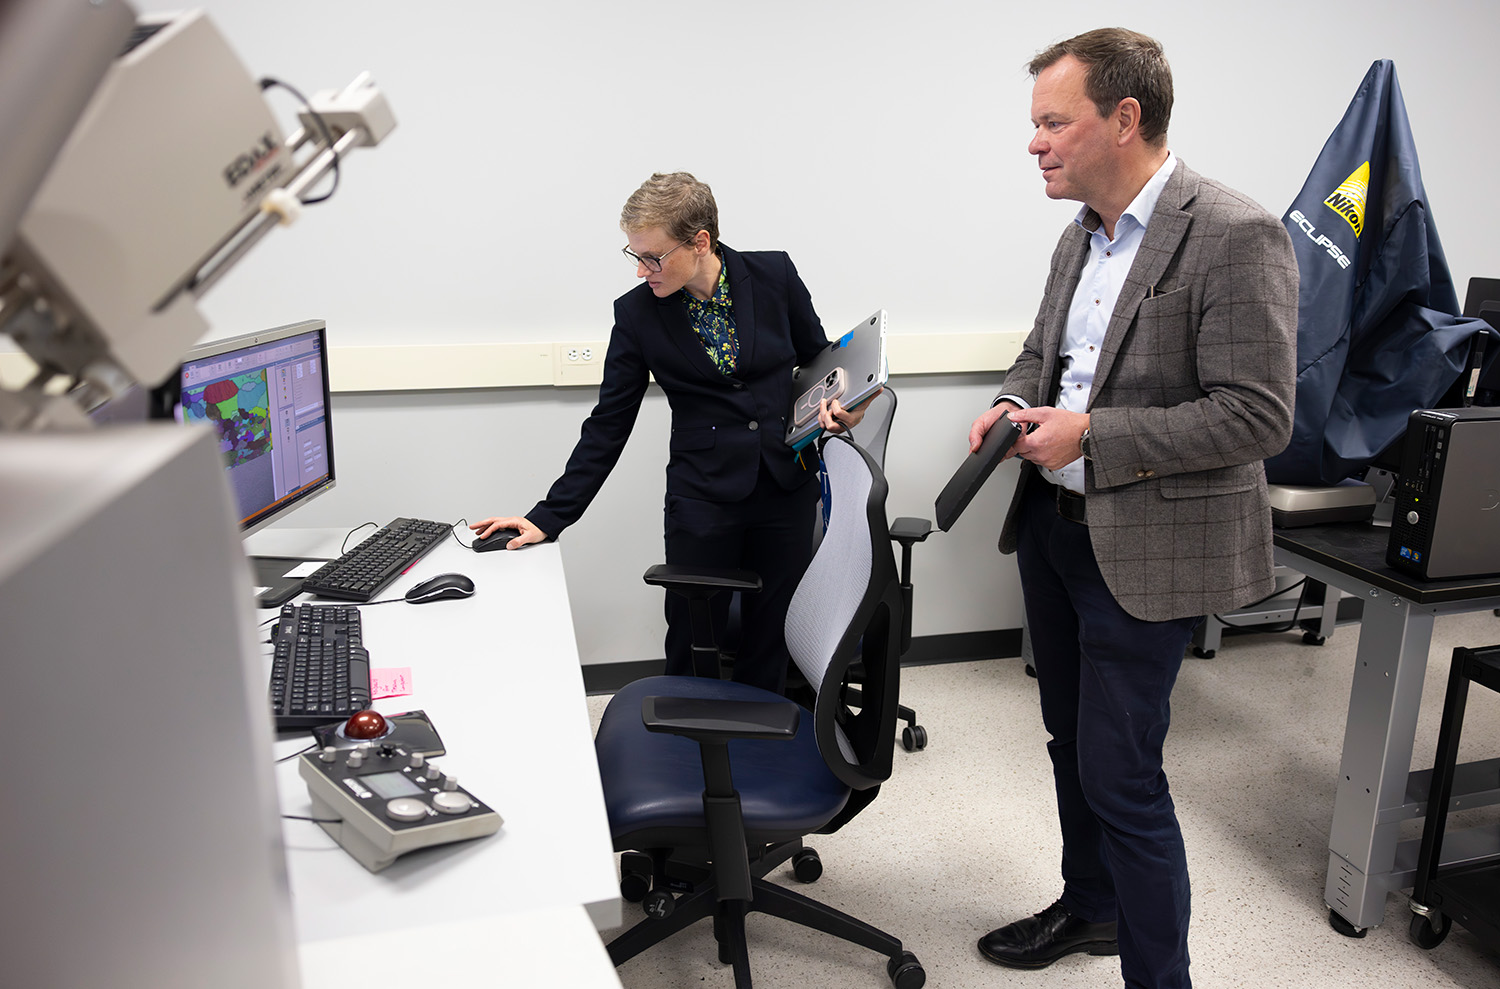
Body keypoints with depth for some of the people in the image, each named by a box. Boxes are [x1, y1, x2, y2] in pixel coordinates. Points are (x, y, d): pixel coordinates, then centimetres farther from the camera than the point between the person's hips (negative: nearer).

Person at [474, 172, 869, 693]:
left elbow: (820, 358, 10)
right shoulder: (637, 312, -5)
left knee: (768, 641, 12)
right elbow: (608, 424, -1)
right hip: (702, 496, 0)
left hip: (787, 489, 1)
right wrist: (549, 516, -5)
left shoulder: (775, 275, -6)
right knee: (692, 649, 6)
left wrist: (837, 405, -12)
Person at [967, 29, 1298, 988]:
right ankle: (1089, 908, 43)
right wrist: (1017, 403, -1)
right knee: (1072, 740, 21)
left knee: (1121, 775, -1)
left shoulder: (1236, 237, -17)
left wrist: (1090, 432, -22)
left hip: (1142, 549, -8)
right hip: (1053, 523, 8)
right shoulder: (1083, 235, 9)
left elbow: (1257, 417, -21)